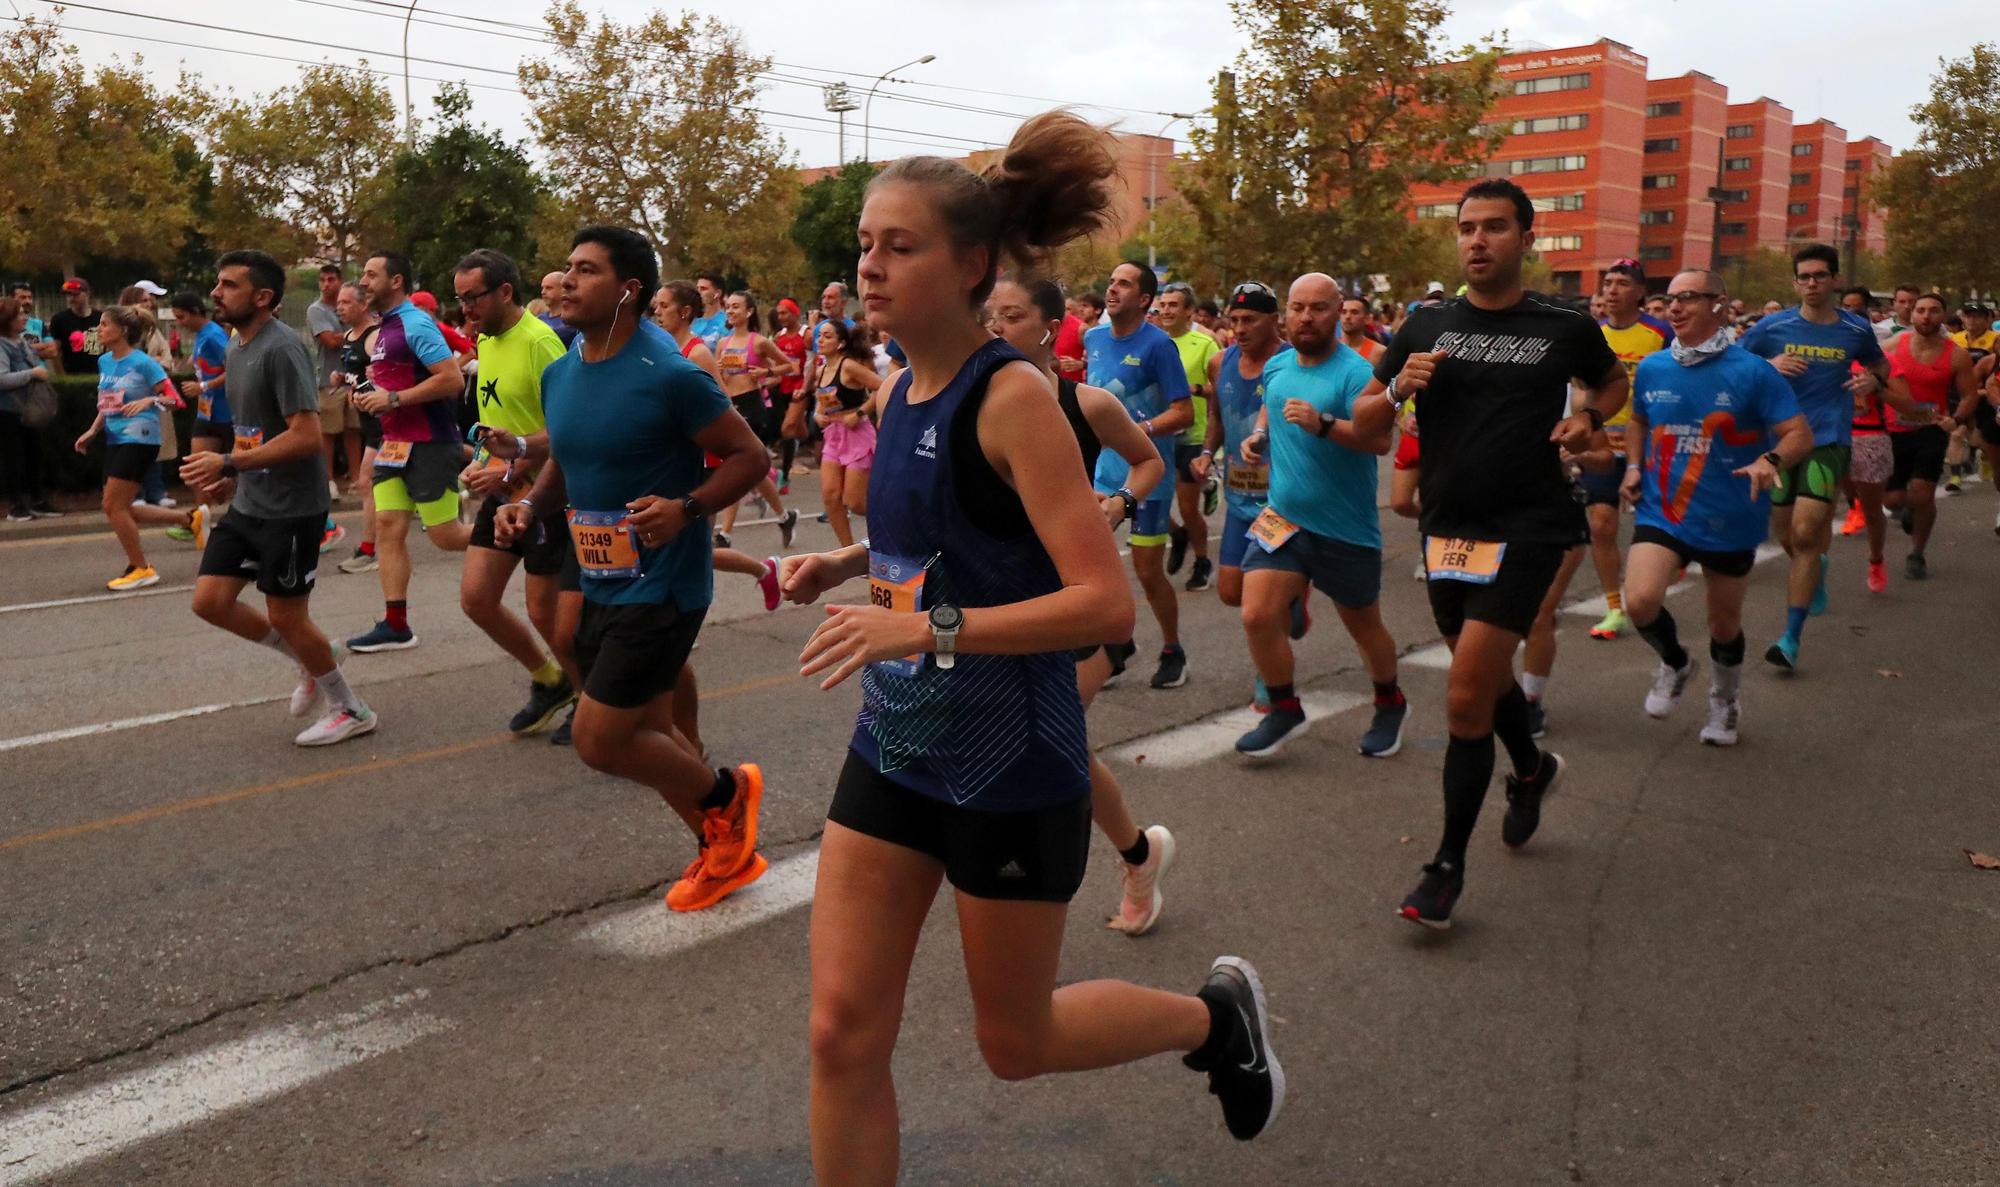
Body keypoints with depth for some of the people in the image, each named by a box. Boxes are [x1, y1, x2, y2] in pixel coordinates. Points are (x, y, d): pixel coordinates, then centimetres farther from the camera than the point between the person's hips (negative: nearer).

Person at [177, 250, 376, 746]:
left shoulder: (281, 348, -18)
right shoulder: (237, 348, 11)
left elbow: (306, 436, -25)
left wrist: (229, 464, -22)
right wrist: (233, 479, 9)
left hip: (290, 509, -9)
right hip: (247, 504, 9)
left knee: (286, 616, 1)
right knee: (210, 601, 7)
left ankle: (352, 710, 19)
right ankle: (309, 663, 26)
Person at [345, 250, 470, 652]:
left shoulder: (415, 324, -15)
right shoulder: (385, 328, 14)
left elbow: (452, 379, -24)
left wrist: (393, 399, -21)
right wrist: (372, 397, 10)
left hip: (428, 444, -9)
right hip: (396, 442, 9)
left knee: (446, 536, -4)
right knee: (387, 527, 3)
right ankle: (395, 626, 6)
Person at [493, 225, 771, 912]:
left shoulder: (669, 375, -18)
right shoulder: (558, 374, 5)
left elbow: (749, 456, -13)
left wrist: (686, 507, -27)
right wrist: (529, 504, 1)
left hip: (661, 586, -8)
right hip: (599, 584, 8)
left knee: (598, 741, -7)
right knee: (649, 735, 15)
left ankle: (728, 792, 18)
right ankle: (726, 851, 33)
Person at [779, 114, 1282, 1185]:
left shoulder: (1012, 397, -18)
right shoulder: (902, 391, 4)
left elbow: (1106, 603, -25)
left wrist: (928, 626, -32)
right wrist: (849, 562, 5)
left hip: (1009, 765, -7)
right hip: (896, 745, 7)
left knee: (1015, 1041, 13)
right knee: (842, 1032, 5)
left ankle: (1218, 1014, 40)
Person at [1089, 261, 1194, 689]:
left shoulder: (1157, 343, -13)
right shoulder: (1093, 338, 6)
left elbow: (1184, 412, -15)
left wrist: (1138, 431, -26)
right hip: (1102, 466, 5)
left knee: (1148, 572, 1)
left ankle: (1172, 651, 24)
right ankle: (1117, 644, 24)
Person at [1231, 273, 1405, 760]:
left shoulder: (1355, 371, -16)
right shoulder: (1276, 366, 4)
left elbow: (1381, 438, -28)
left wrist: (1322, 424, -39)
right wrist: (1258, 435, 7)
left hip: (1347, 529, -5)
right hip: (1282, 516, 5)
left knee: (1364, 627, 13)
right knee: (1257, 616, -10)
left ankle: (1390, 705, 41)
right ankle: (1284, 710, 12)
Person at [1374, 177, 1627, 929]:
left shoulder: (1566, 329, 0)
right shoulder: (1426, 326, 4)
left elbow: (1612, 381, 20)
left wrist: (1589, 419, -1)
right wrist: (1398, 389, -12)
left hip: (1525, 528, -4)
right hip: (1446, 528, 4)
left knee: (1466, 698, -12)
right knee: (1486, 673, 21)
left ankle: (1449, 864, 1)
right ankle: (1532, 769, 52)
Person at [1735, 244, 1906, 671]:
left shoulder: (1856, 329, 3)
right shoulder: (1774, 327, -1)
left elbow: (1878, 364, 22)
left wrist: (1872, 378, -1)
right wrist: (1768, 365, -15)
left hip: (1829, 439, -2)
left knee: (1805, 533, -16)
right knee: (1786, 536, 13)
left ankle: (1791, 638, -11)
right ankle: (1815, 570, 51)